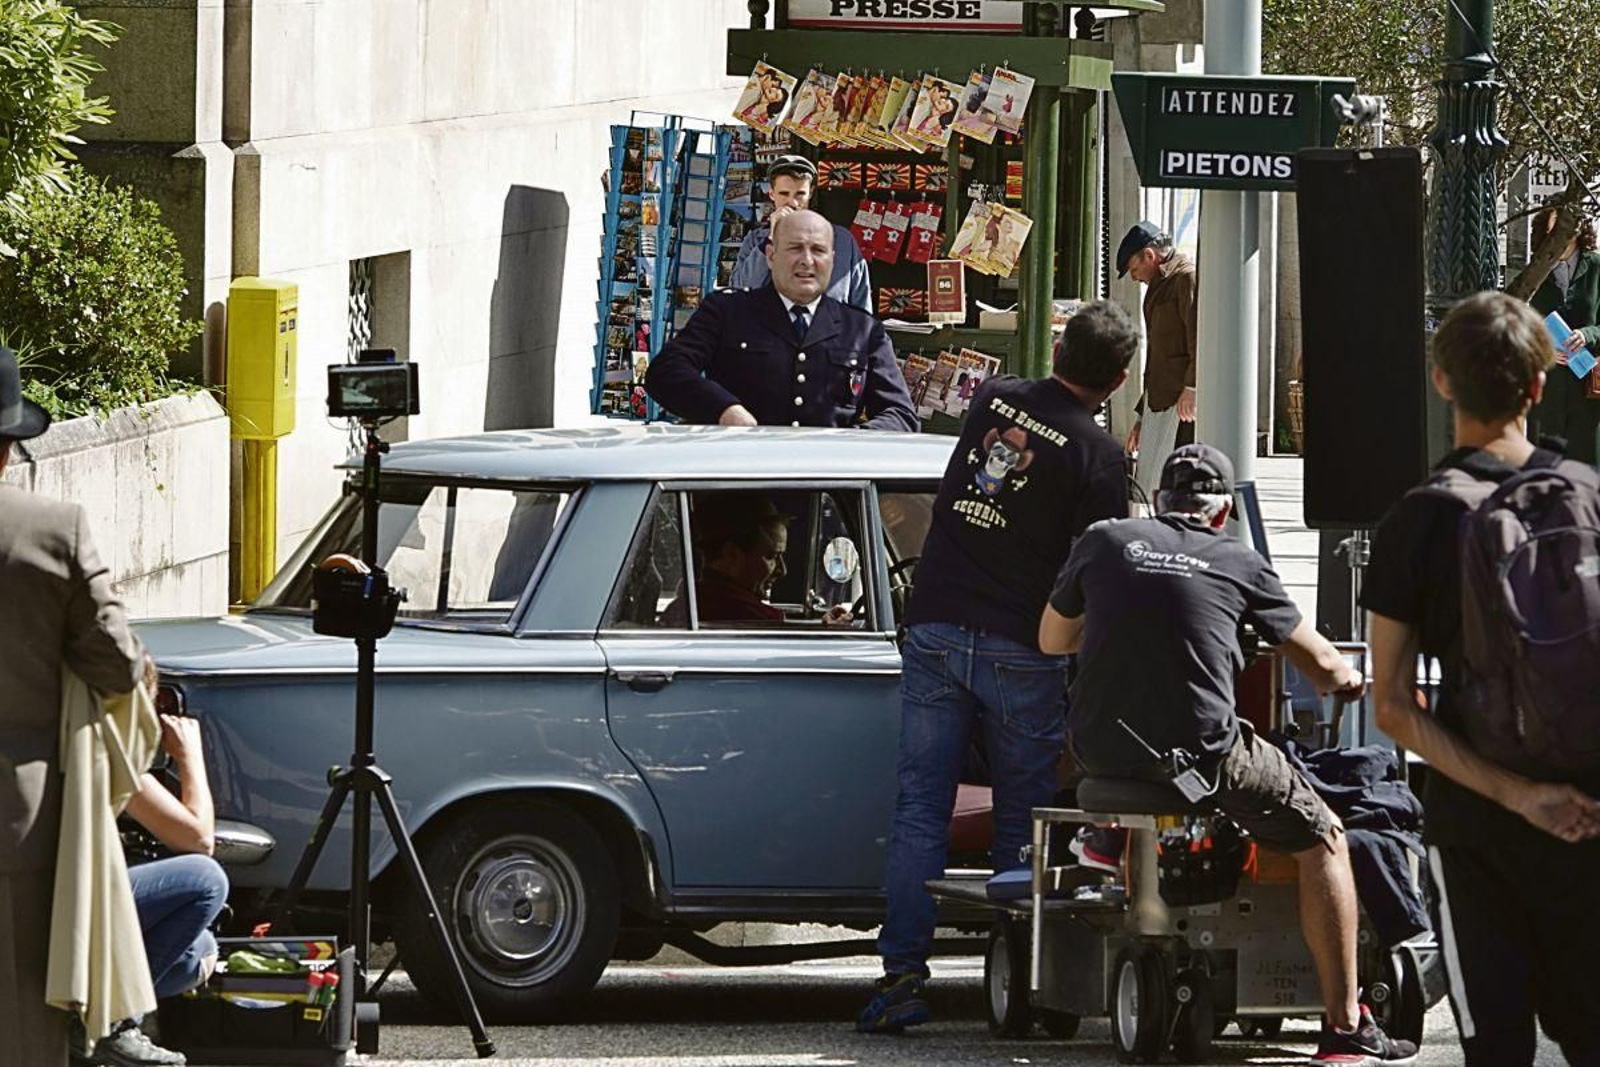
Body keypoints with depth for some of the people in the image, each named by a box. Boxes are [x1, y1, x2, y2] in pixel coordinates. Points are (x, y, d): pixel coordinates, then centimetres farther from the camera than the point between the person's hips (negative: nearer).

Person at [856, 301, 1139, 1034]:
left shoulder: (993, 398, 6)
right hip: (1019, 649, -3)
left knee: (920, 809, 2)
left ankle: (901, 977, -4)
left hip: (935, 629, 3)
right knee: (1021, 818, 6)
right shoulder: (1098, 453, -9)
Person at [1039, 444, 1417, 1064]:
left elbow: (1052, 640, 22)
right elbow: (1324, 667, 15)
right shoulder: (1240, 565, 5)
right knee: (1324, 841, 13)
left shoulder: (1104, 543, 8)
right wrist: (1347, 680, 39)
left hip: (1098, 751, 4)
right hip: (1201, 755, -4)